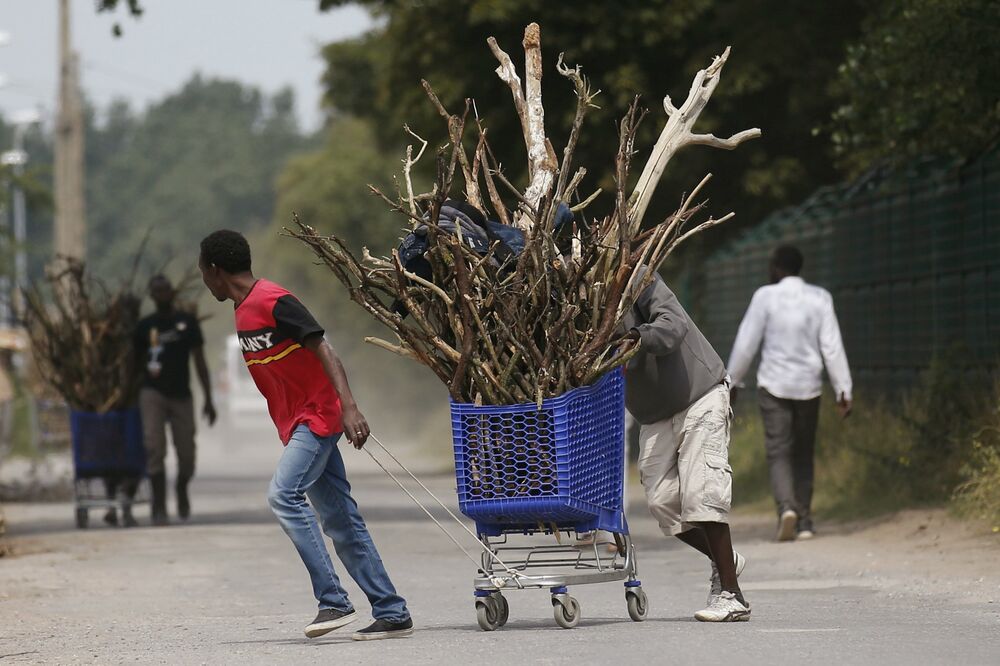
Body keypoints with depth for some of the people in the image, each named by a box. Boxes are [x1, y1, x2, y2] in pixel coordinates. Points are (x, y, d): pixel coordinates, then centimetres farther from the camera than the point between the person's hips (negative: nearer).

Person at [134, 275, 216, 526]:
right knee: (155, 449, -16)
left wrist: (208, 399, 5)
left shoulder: (187, 322, 6)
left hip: (181, 394, 1)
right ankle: (159, 508, -12)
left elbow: (199, 362, 8)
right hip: (153, 393, -1)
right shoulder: (145, 326, 4)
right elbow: (137, 362, 9)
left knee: (186, 455, 2)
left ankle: (181, 489, 35)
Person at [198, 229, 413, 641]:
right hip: (296, 424, 9)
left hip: (316, 418, -9)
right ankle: (392, 613, 6)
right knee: (339, 519, 5)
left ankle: (333, 601, -24)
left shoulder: (274, 302, -14)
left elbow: (324, 351, -20)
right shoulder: (244, 312, 14)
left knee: (284, 494, -23)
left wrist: (349, 407, -30)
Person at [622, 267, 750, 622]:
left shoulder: (639, 282, -16)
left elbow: (674, 325, -33)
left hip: (700, 396, -6)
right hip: (655, 417, 6)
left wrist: (640, 336, -52)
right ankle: (725, 561, 20)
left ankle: (731, 595, -14)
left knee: (700, 492, -16)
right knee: (662, 500, -3)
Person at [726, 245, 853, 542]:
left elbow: (746, 343, -4)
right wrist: (843, 390, -1)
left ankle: (786, 507, -26)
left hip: (774, 386, -3)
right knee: (803, 455, 14)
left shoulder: (766, 297, -7)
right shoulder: (819, 298, -1)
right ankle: (804, 522, 13)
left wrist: (731, 382, 7)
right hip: (808, 386, 3)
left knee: (779, 453, -2)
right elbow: (832, 347, -4)